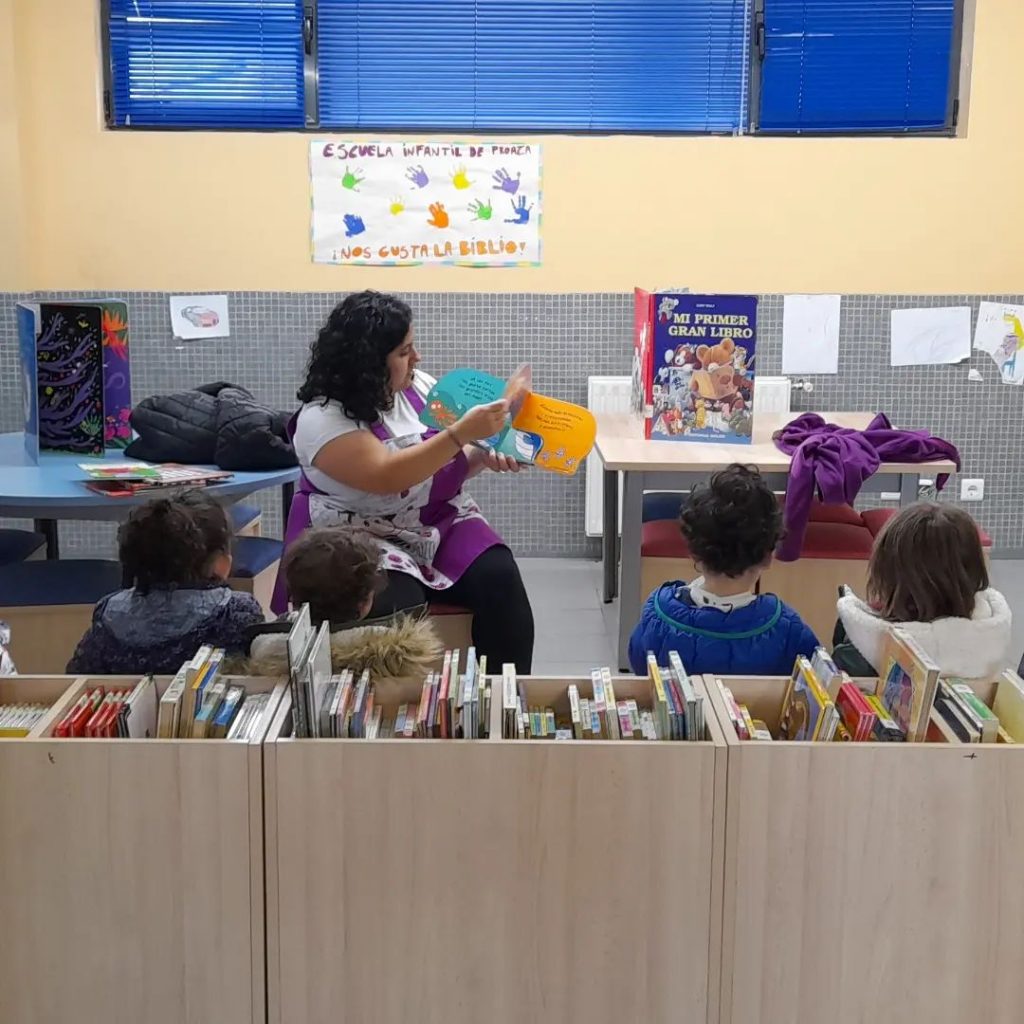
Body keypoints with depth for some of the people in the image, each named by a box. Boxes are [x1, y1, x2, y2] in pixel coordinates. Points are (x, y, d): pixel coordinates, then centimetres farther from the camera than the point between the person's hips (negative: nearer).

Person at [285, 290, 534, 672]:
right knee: (396, 609, -35)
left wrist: (484, 455, -6)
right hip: (362, 539, -5)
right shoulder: (322, 418, -15)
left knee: (499, 580, -21)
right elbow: (387, 476, -28)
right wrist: (462, 432, -30)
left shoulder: (420, 387, 5)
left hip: (441, 524, 6)